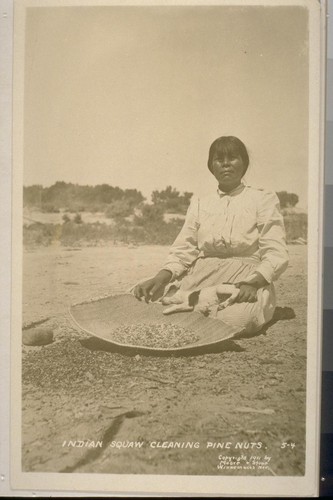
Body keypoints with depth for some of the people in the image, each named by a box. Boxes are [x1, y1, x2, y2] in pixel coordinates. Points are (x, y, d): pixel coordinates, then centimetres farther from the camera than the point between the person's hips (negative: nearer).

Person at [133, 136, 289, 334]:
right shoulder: (200, 202, 18)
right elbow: (183, 251, 10)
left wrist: (253, 283, -23)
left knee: (232, 320, -36)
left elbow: (277, 255, -3)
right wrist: (159, 278, -10)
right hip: (199, 278, 3)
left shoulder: (263, 199, 7)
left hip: (245, 282, -2)